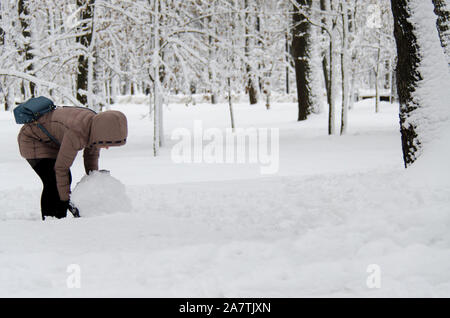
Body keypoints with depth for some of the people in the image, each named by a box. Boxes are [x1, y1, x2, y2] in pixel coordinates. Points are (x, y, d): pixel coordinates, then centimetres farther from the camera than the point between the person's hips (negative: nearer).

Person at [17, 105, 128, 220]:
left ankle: (60, 219, 14)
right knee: (53, 183, -18)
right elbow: (61, 167, -29)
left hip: (50, 141, 9)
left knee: (66, 180, 6)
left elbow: (92, 154, 3)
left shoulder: (97, 123, -15)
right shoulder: (77, 133, -39)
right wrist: (66, 199, -23)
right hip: (32, 139, -9)